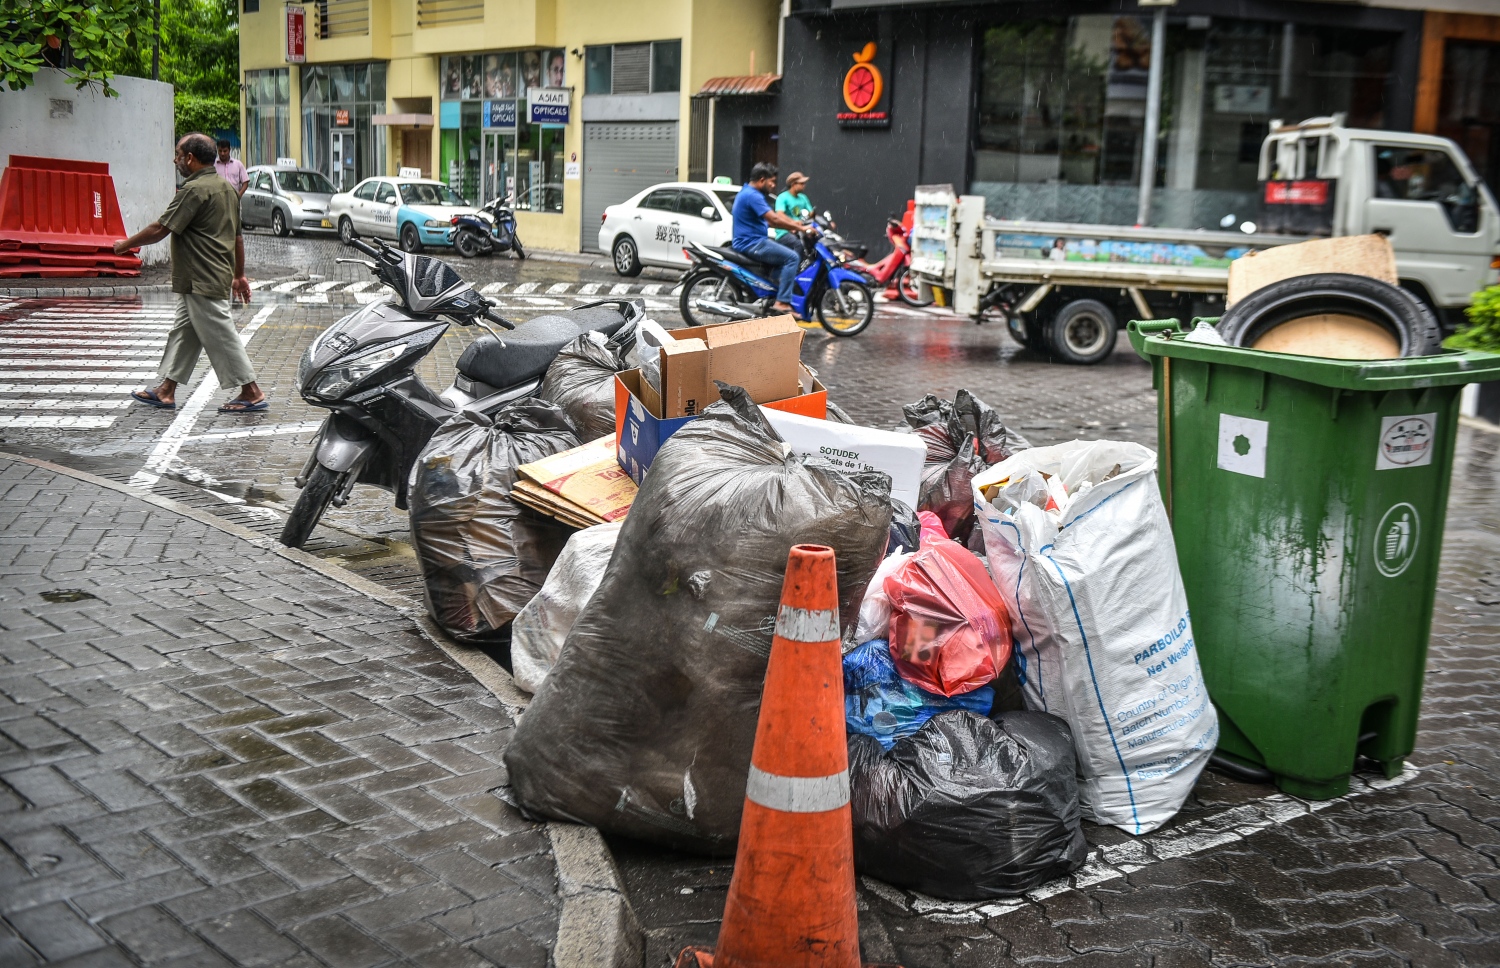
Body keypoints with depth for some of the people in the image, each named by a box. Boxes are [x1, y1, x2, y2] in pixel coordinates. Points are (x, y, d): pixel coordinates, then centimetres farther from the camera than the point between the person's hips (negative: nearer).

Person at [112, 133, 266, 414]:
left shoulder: (195, 190, -17)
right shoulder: (226, 188, 13)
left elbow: (160, 229, -17)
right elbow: (237, 236, 18)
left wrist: (125, 245, -3)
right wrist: (239, 275, 23)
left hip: (202, 282, -10)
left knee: (221, 337, -5)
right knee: (183, 332, 14)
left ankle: (252, 393, -1)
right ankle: (166, 391, 20)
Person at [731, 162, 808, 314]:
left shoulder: (747, 193, 18)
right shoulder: (753, 196, -16)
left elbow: (768, 220, 22)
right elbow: (774, 219, -23)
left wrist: (792, 225, 11)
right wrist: (800, 228, -16)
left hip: (747, 242, 11)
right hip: (752, 243, -11)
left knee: (786, 256, 20)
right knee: (792, 257, -16)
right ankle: (782, 302, -20)